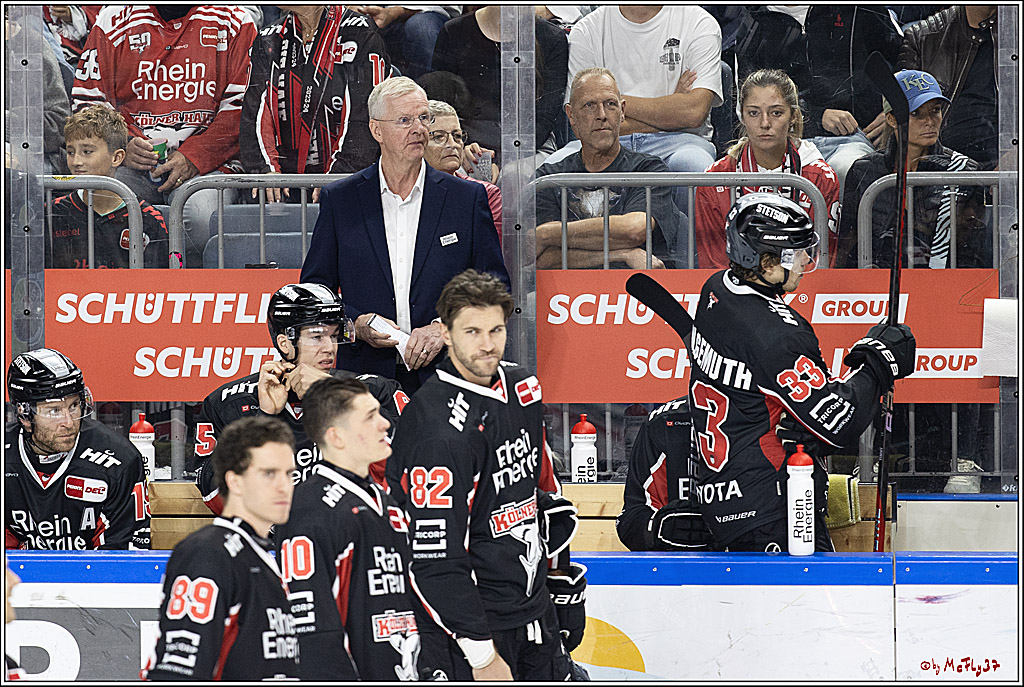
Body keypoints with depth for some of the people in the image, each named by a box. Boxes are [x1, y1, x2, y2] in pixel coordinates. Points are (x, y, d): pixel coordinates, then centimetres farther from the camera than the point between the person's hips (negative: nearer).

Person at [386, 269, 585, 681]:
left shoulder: (522, 388, 4)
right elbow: (435, 559, -24)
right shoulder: (439, 427, -22)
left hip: (533, 608, 8)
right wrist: (481, 654, -23)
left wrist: (566, 582, 19)